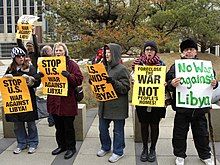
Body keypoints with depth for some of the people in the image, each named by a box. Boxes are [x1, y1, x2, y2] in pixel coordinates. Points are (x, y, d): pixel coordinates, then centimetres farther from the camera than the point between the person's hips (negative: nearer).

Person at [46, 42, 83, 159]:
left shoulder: (71, 64, -4)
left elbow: (79, 79, -11)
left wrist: (69, 76, -26)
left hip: (67, 100, -5)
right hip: (54, 100, 5)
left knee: (68, 126, 4)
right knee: (58, 126, 16)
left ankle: (71, 148, 18)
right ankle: (61, 145, 31)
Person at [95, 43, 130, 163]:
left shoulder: (122, 69, -11)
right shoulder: (104, 67, 9)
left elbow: (126, 88, -15)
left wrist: (114, 82, -27)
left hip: (117, 106, -7)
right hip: (104, 104, 7)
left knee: (118, 130, 6)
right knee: (102, 128, 18)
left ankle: (118, 152, 23)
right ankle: (105, 147, 38)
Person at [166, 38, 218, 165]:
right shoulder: (176, 66, -2)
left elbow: (212, 80, 13)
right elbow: (168, 85, -6)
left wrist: (214, 84, -10)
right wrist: (172, 84, -29)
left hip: (200, 107, 2)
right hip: (182, 106, -2)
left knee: (201, 133, 16)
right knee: (180, 133, 9)